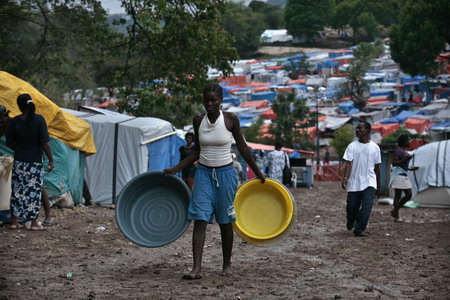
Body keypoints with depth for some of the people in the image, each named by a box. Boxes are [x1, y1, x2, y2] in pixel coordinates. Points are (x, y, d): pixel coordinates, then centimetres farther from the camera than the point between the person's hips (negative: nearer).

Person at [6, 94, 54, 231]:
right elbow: (44, 143, -13)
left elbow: (9, 143, 4)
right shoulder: (39, 120, -11)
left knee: (17, 190, 10)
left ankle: (14, 222, 15)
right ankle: (34, 223, 6)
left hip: (19, 162, 3)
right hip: (35, 162, -3)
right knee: (34, 191, 4)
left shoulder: (14, 121, -3)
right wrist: (51, 160, -4)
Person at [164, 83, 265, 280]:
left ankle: (227, 264, 23)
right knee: (199, 220, -9)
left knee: (225, 222, 7)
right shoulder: (198, 121, 2)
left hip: (225, 174, -2)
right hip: (204, 173, 2)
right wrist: (175, 169, 4)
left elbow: (242, 148, 4)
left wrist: (258, 173, 9)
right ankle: (197, 268, -14)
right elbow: (196, 152, 11)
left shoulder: (230, 120, -6)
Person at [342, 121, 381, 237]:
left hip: (369, 183, 0)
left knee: (367, 206, -15)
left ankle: (359, 230, -11)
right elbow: (349, 163, -8)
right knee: (352, 206, 6)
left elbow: (377, 167, 11)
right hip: (354, 183, 0)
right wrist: (345, 178, -26)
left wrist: (378, 187, 14)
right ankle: (350, 222, 38)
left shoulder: (375, 148, 5)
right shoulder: (352, 146, 1)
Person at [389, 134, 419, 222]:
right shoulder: (398, 151, -11)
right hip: (398, 175, -10)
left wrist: (411, 168, 19)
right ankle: (396, 217, -2)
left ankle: (394, 210, 17)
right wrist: (405, 159, -28)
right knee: (398, 195, -5)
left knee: (409, 195, 7)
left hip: (404, 175, 10)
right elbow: (394, 163, -19)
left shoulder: (404, 151, 17)